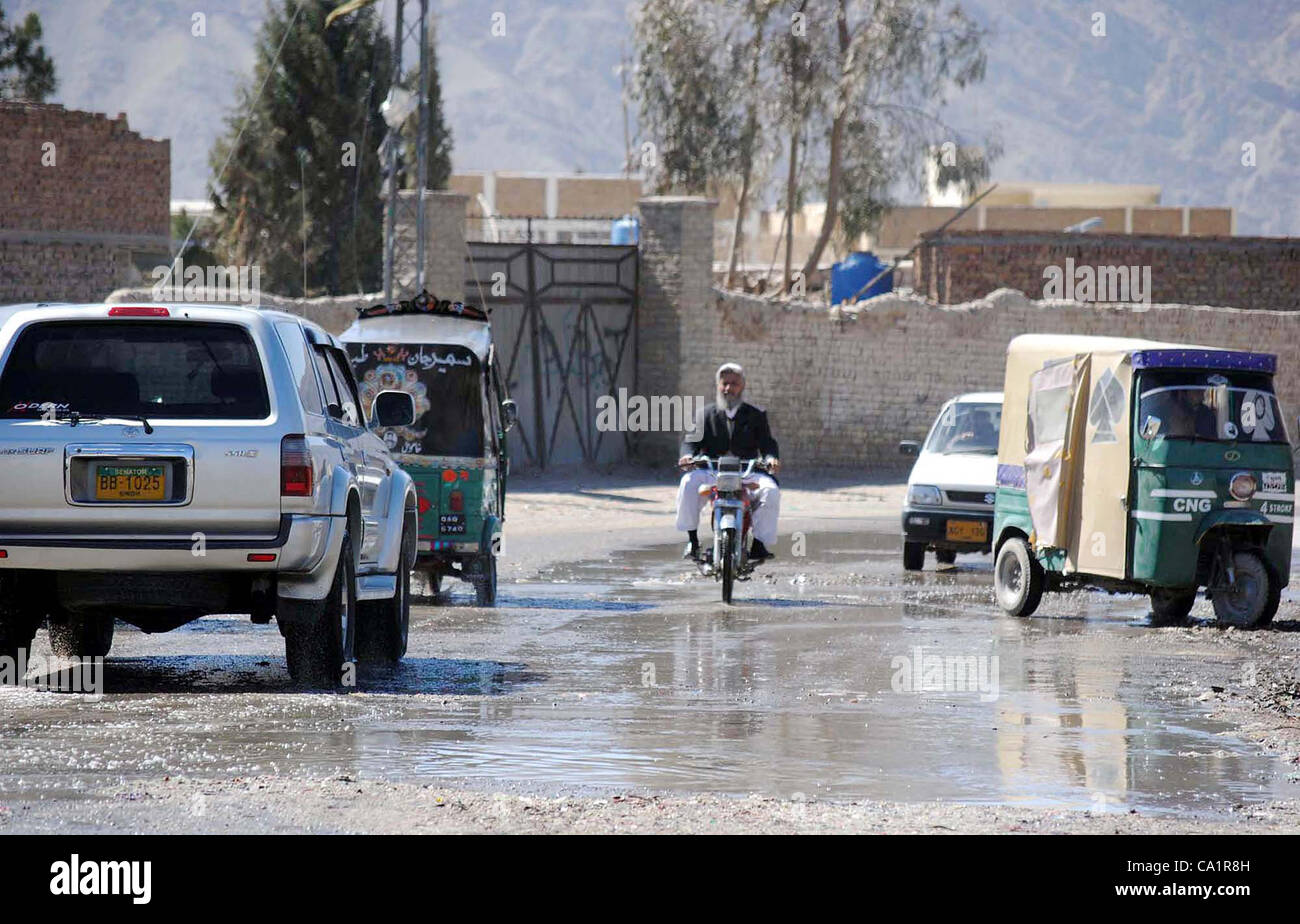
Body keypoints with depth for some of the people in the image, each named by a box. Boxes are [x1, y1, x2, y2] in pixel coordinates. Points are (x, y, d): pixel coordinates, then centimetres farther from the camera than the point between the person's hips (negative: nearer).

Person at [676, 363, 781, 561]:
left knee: (771, 491, -29)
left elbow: (767, 443, 4)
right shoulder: (707, 414, 15)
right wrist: (688, 454, -18)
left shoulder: (756, 416, 13)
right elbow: (692, 440, 6)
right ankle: (692, 540, -21)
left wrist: (771, 458, -20)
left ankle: (759, 544, -19)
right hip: (712, 473, 0)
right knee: (689, 482, -29)